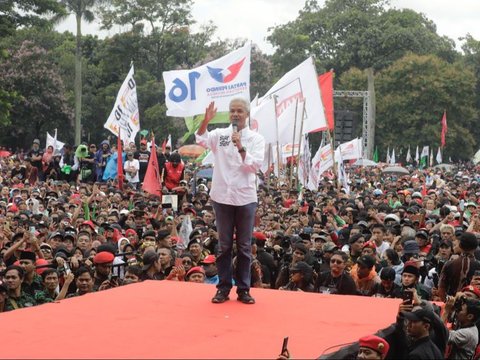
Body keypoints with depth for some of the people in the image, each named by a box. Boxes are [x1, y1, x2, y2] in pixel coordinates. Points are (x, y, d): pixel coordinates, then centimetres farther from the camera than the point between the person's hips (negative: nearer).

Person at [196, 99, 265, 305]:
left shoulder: (256, 139, 2)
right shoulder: (220, 134, 4)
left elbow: (255, 165, -8)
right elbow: (201, 140, -16)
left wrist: (241, 147, -18)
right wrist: (206, 121, -32)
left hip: (245, 197, -1)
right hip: (222, 196, 1)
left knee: (244, 246, 5)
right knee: (224, 245, 7)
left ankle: (243, 289, 12)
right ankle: (223, 287, 14)